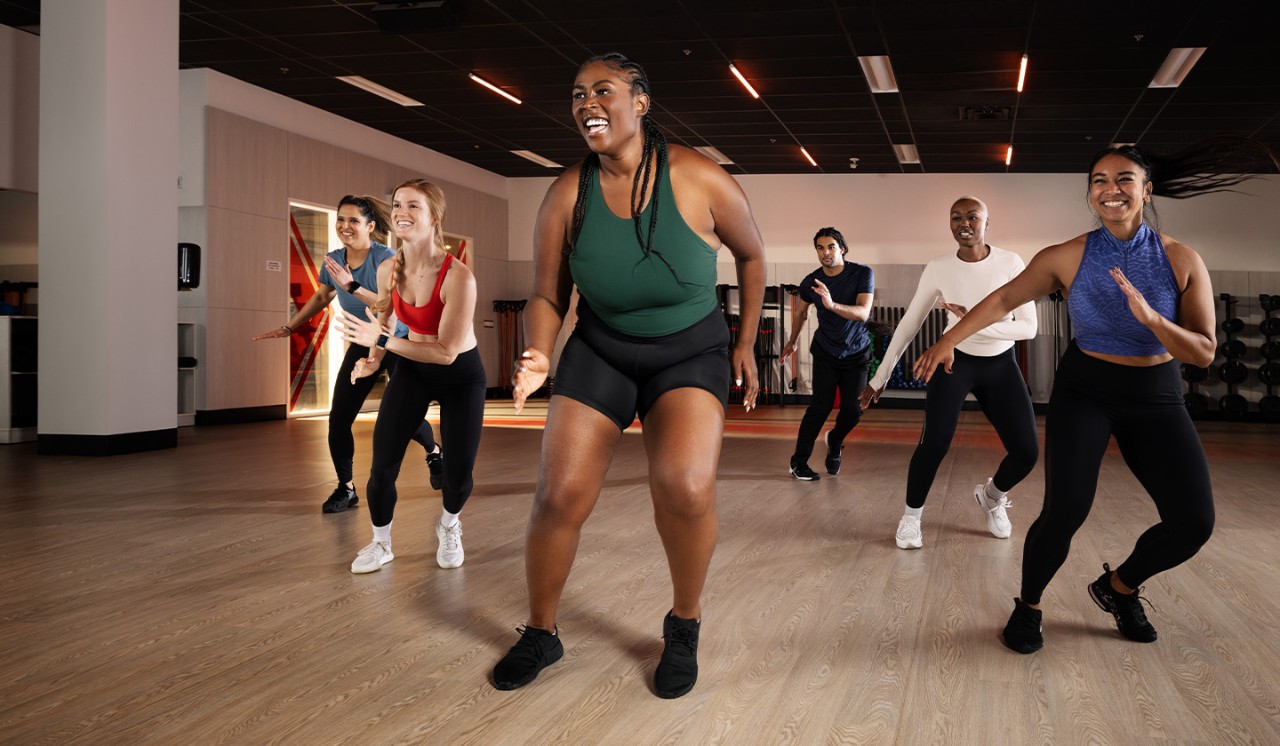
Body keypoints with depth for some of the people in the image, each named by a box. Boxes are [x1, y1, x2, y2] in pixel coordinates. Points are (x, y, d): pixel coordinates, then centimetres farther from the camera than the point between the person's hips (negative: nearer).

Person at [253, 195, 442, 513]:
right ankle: (346, 488, 11)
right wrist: (289, 328, 17)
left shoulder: (386, 259, -22)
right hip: (362, 346, 5)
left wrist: (352, 286, -40)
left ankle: (435, 453, 27)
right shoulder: (333, 260, -6)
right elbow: (320, 297, 15)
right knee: (338, 419, -6)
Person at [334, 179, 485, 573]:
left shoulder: (459, 276, -31)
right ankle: (381, 543, 21)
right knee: (382, 464, -5)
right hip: (412, 369, 4)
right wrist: (373, 357, -5)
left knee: (458, 472, -2)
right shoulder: (388, 270, -13)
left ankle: (449, 526, 34)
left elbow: (446, 352, -30)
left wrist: (381, 341, -33)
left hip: (461, 376, -4)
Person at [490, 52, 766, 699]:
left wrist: (746, 342, 5)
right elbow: (547, 295, -3)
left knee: (685, 488, -27)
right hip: (600, 350, 2)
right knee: (559, 495, -9)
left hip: (690, 351, -2)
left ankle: (684, 627, 1)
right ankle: (540, 634, 18)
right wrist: (538, 356, -23)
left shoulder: (700, 180, -16)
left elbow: (751, 255, 2)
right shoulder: (568, 194, -11)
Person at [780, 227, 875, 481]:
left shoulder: (862, 274, -16)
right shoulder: (811, 282, -10)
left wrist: (832, 304, -45)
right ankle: (798, 462, -1)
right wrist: (792, 341, 23)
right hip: (826, 353, 0)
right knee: (820, 407, -11)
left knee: (852, 410, -4)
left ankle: (835, 441, 28)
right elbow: (802, 312, 11)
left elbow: (863, 313, -29)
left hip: (856, 353, 0)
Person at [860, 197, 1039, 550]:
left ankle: (991, 497, 27)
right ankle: (911, 516, 4)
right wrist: (879, 378, 0)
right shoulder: (938, 269, -14)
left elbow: (1029, 327, -18)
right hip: (955, 359, -1)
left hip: (1001, 365, 1)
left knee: (1027, 452, -7)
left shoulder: (1011, 263, -15)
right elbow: (908, 325, -3)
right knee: (935, 441, -21)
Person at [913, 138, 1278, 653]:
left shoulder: (1181, 261, -9)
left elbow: (1204, 353, -12)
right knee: (1066, 510, -17)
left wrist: (1150, 317, -29)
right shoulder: (1068, 258, -10)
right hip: (1084, 392, -2)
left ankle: (1118, 587, 23)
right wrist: (948, 340, 0)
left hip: (1155, 398, 2)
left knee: (1194, 522, -7)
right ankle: (1028, 606, 10)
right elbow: (1004, 299, 1)